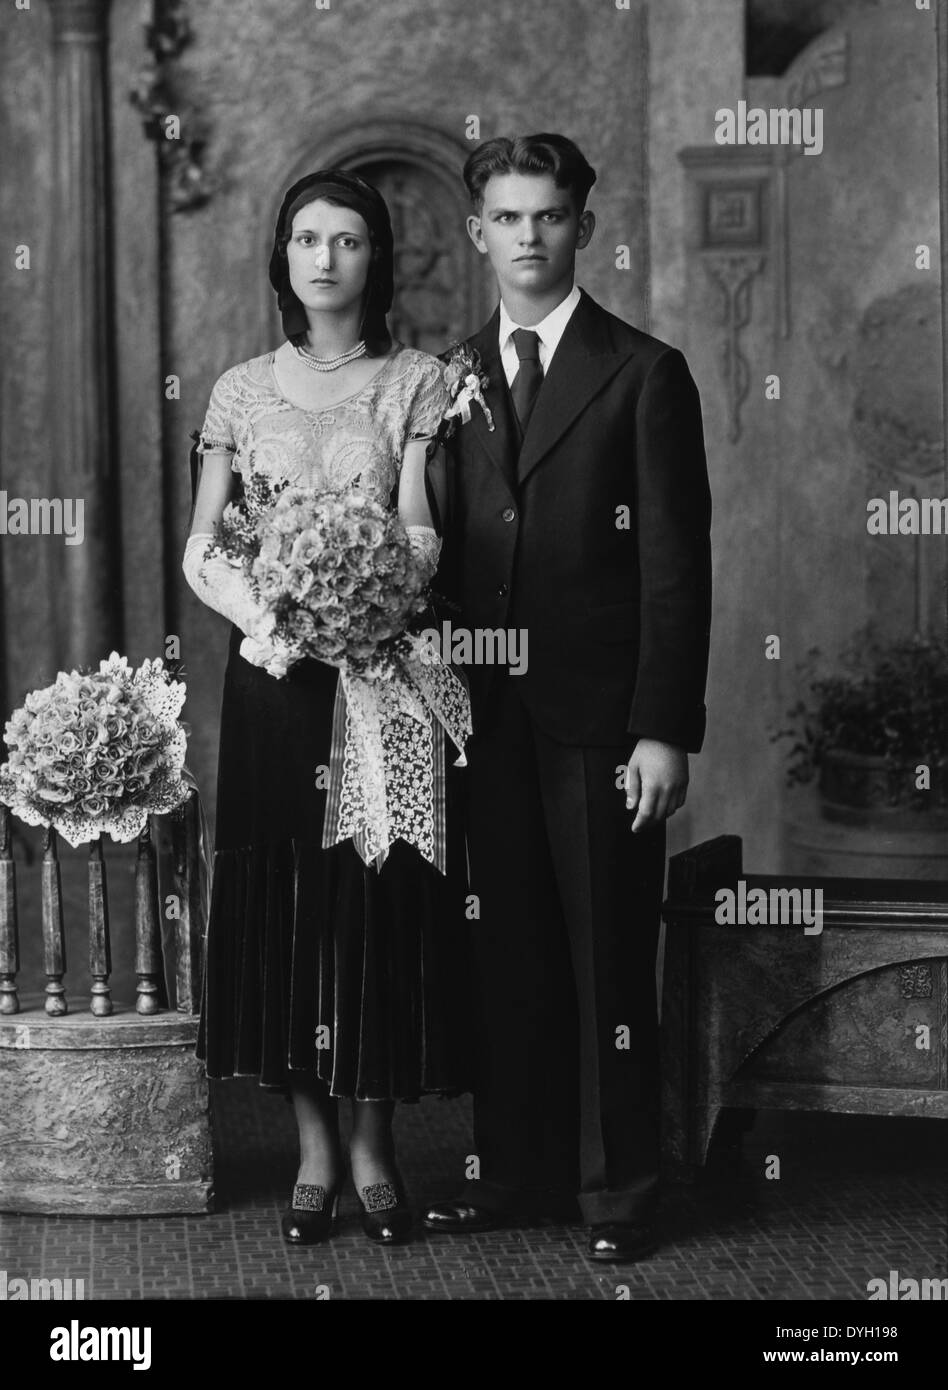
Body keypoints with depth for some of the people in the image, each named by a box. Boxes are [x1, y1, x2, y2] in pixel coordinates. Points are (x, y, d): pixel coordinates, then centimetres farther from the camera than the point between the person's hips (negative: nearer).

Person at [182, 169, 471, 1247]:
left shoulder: (416, 384, 2)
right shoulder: (243, 390, 8)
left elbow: (423, 543, -6)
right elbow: (200, 550, 4)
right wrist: (263, 618, -15)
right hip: (272, 681, 2)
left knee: (381, 897, -1)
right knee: (281, 897, 2)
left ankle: (373, 1149, 10)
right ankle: (313, 1149, 11)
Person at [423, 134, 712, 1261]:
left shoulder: (645, 375, -1)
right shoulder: (453, 379, 12)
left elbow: (676, 566, -5)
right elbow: (442, 548, 14)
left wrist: (666, 731, -11)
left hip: (599, 714, -4)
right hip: (487, 713, 4)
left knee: (608, 958, 1)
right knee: (508, 954, 9)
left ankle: (617, 1192, 10)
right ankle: (516, 1173, 20)